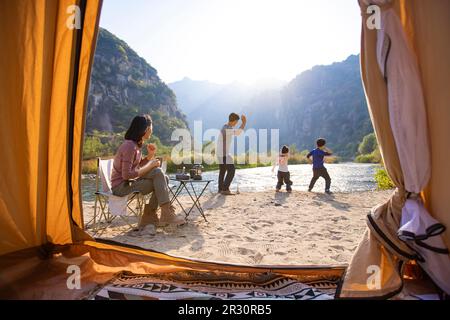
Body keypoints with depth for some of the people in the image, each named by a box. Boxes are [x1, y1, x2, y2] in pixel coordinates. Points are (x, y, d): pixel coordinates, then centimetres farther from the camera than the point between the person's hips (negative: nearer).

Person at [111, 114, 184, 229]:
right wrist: (149, 165, -20)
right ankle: (167, 214, -19)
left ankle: (149, 216, -1)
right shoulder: (129, 146, -21)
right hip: (121, 185, -9)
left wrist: (150, 155, -3)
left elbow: (138, 167, 12)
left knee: (164, 179, -3)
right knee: (157, 172, -23)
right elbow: (126, 175, -26)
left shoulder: (137, 144, 8)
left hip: (130, 181, 9)